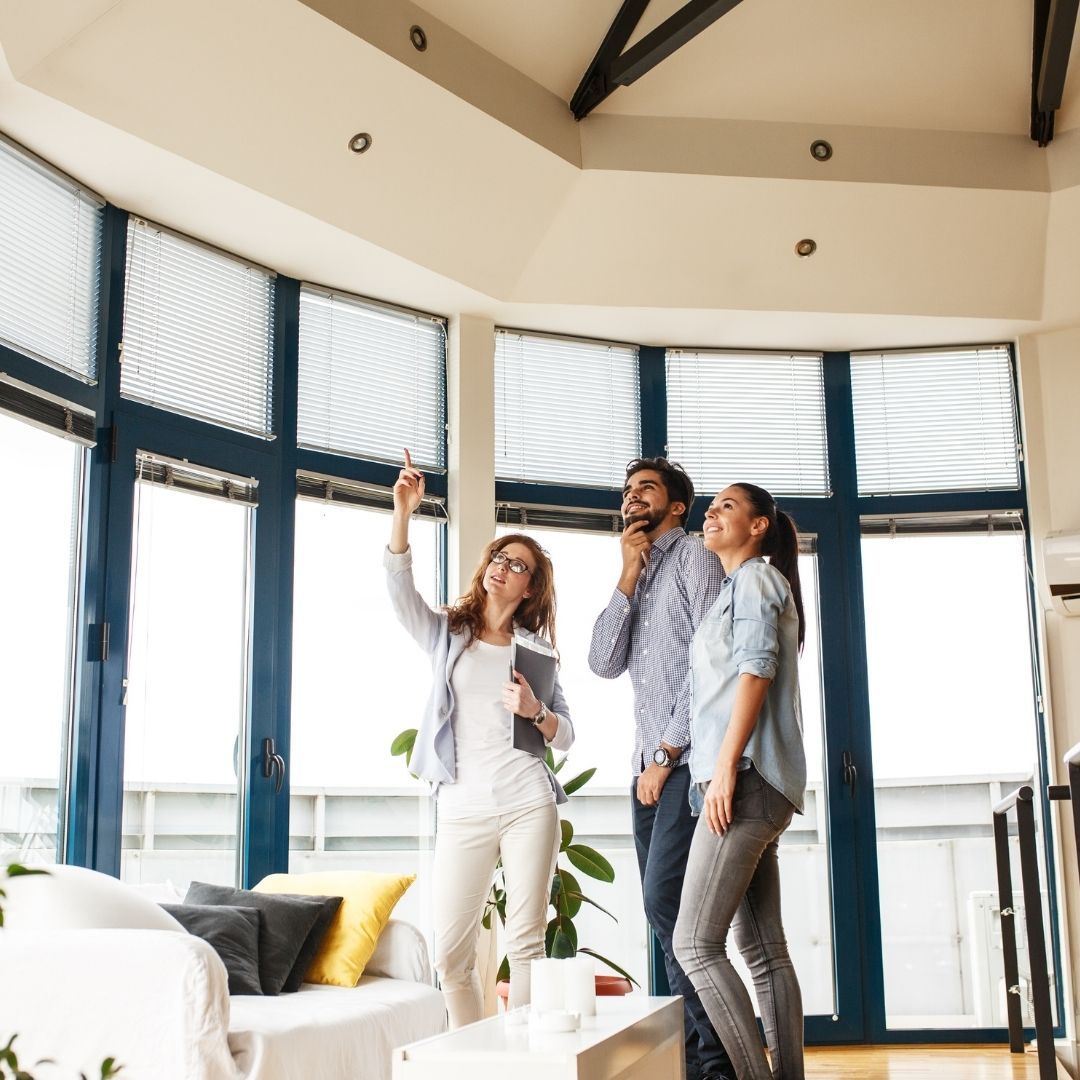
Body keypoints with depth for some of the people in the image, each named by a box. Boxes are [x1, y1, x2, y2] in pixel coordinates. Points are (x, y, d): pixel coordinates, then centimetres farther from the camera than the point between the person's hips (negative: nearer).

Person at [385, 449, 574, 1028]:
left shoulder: (535, 648, 12)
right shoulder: (446, 632, 11)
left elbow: (566, 736, 10)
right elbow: (400, 588, -8)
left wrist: (535, 710, -12)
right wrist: (403, 510, -20)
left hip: (528, 804, 0)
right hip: (462, 811, 0)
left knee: (526, 943, -2)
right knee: (451, 953, -2)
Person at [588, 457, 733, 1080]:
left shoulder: (694, 556, -1)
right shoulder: (638, 576, 21)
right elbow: (604, 663, 8)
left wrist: (666, 755, -12)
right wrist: (628, 575, 0)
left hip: (685, 759, -8)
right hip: (649, 764, 8)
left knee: (665, 902, -15)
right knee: (667, 911, 6)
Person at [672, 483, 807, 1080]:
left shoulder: (755, 579, -1)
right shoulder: (736, 589, 27)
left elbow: (756, 672, -14)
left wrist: (726, 769, -21)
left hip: (747, 781, -10)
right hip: (754, 787, 10)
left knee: (694, 943, -14)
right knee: (763, 949, 7)